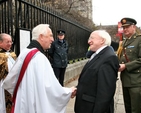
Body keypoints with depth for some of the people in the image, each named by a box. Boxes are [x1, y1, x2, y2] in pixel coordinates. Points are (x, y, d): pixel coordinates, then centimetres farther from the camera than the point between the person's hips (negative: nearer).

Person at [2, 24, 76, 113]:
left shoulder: (24, 53, 1)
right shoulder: (40, 58, -22)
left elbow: (8, 82, 8)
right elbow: (51, 87, -27)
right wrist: (69, 92, -10)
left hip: (22, 104, 7)